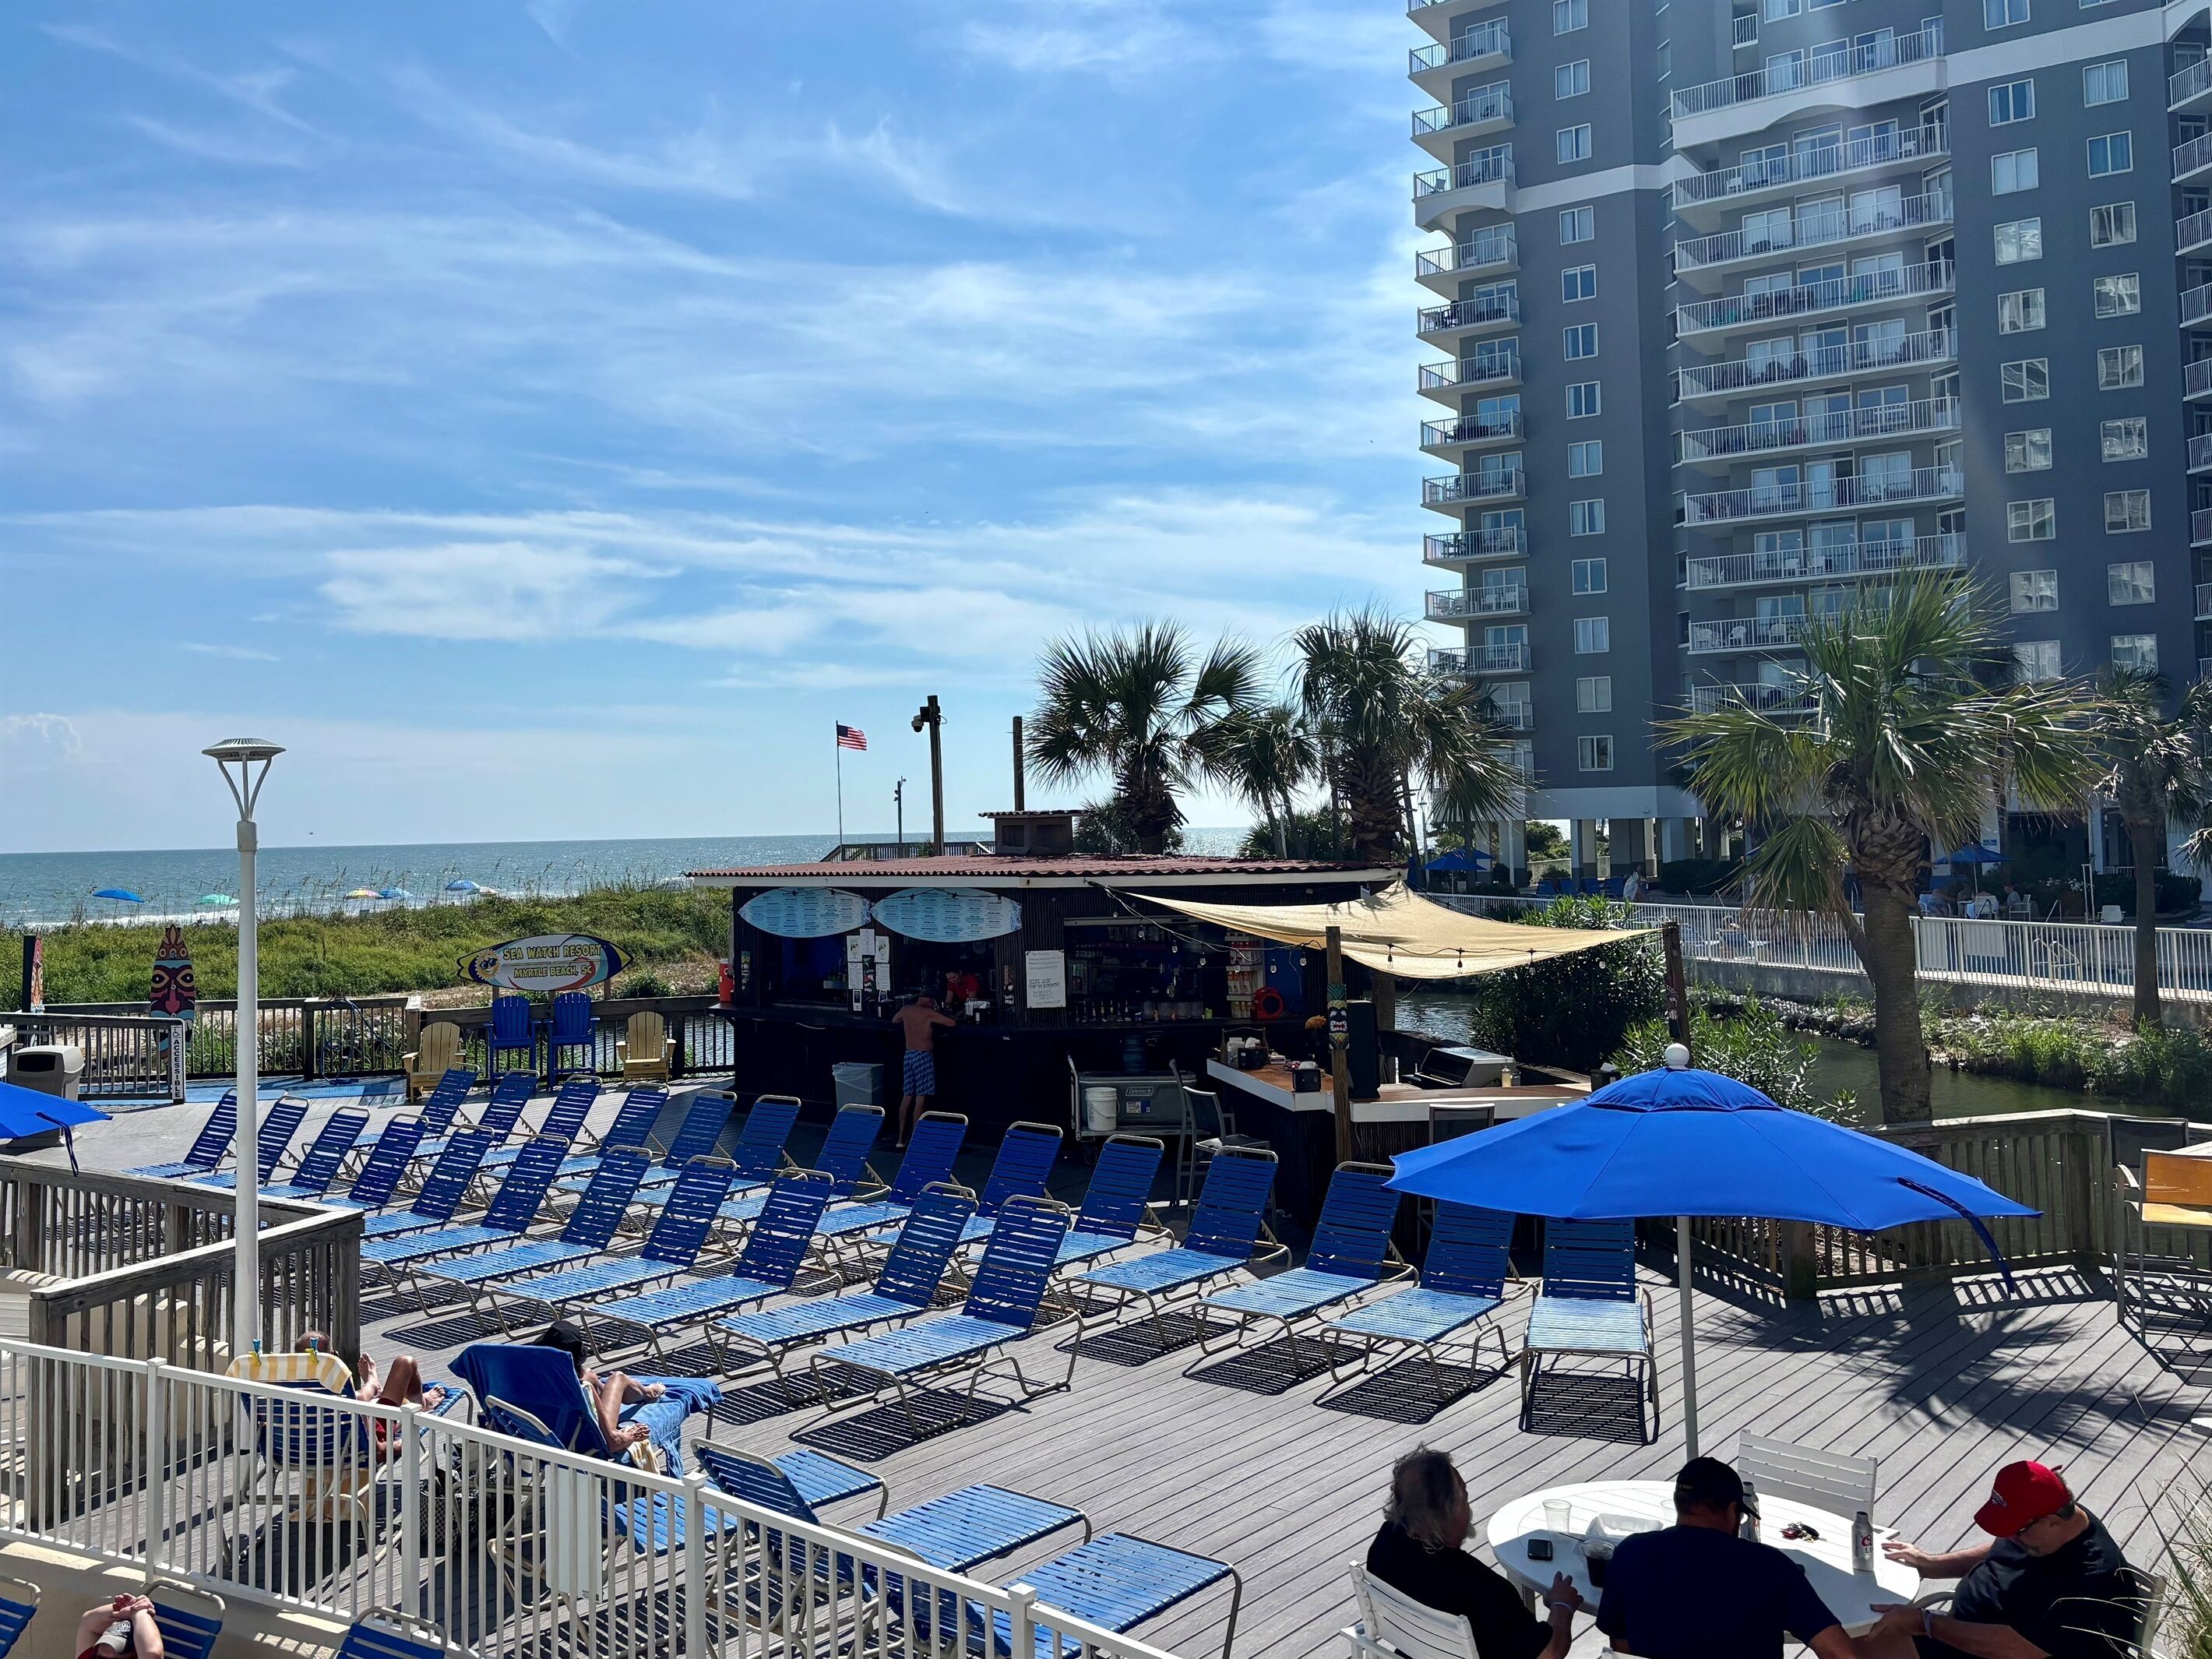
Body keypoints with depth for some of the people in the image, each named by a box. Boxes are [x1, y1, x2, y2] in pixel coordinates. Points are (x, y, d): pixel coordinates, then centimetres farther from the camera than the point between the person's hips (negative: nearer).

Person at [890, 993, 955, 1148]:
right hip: (924, 1056, -7)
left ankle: (901, 1137, 16)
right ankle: (915, 1138, -3)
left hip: (909, 1054, 7)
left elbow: (894, 1020, 26)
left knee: (907, 1097, 12)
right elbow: (952, 1023, -12)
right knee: (920, 1099, -3)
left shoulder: (906, 1010, 5)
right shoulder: (929, 1013, -13)